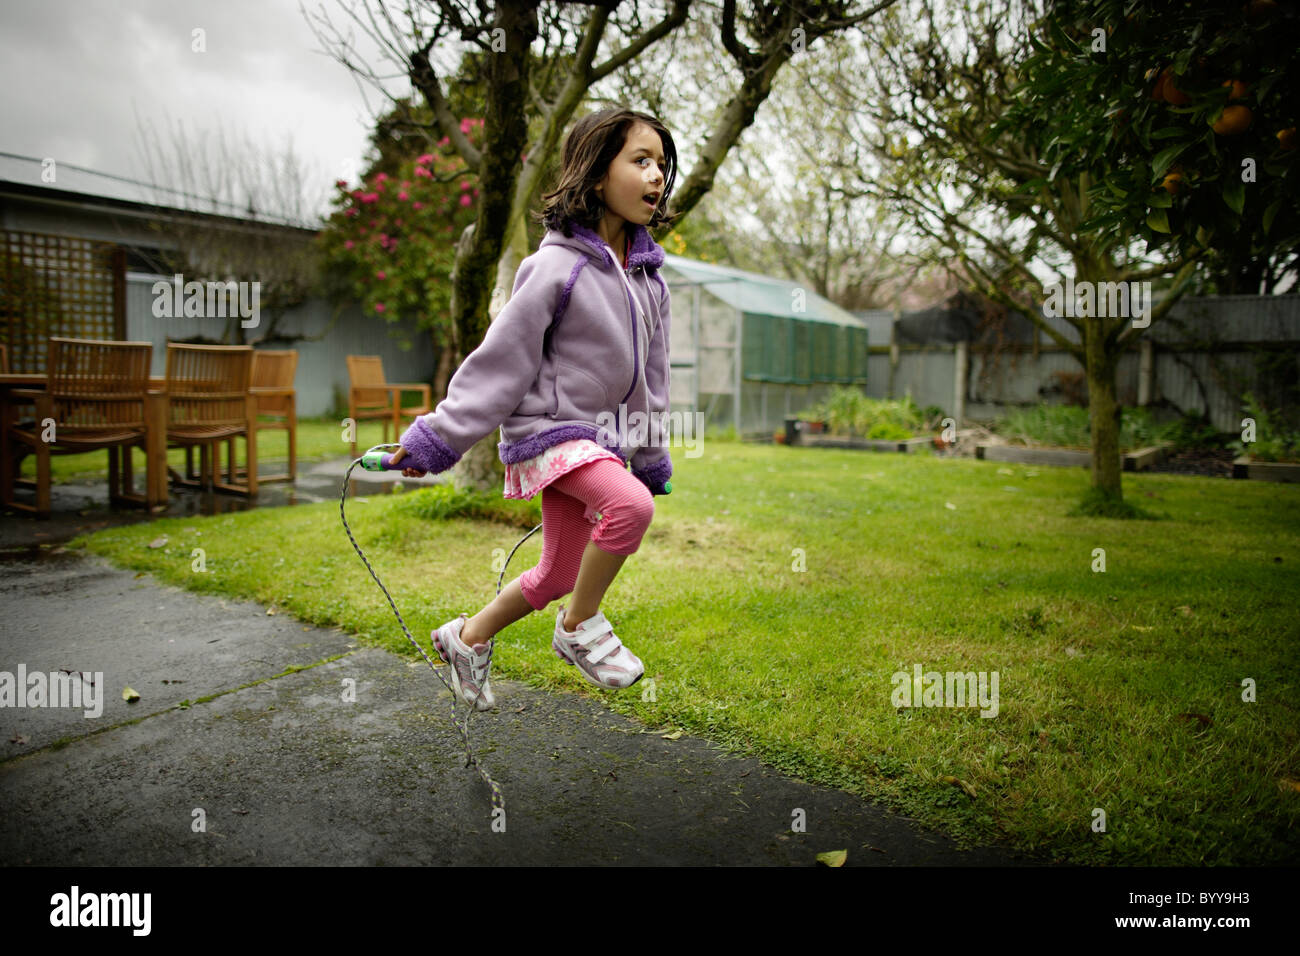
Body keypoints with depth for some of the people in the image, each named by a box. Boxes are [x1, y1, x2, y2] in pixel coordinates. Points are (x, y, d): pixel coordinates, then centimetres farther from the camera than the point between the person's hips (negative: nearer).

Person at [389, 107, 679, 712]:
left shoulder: (647, 274, 7)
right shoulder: (556, 267, -15)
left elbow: (650, 372, 15)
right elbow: (501, 360, -13)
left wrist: (651, 456, 18)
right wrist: (437, 437, -13)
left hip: (605, 437, 7)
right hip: (550, 429, -7)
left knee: (557, 576, 11)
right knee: (630, 505, -32)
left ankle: (468, 638, 34)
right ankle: (580, 628, -8)